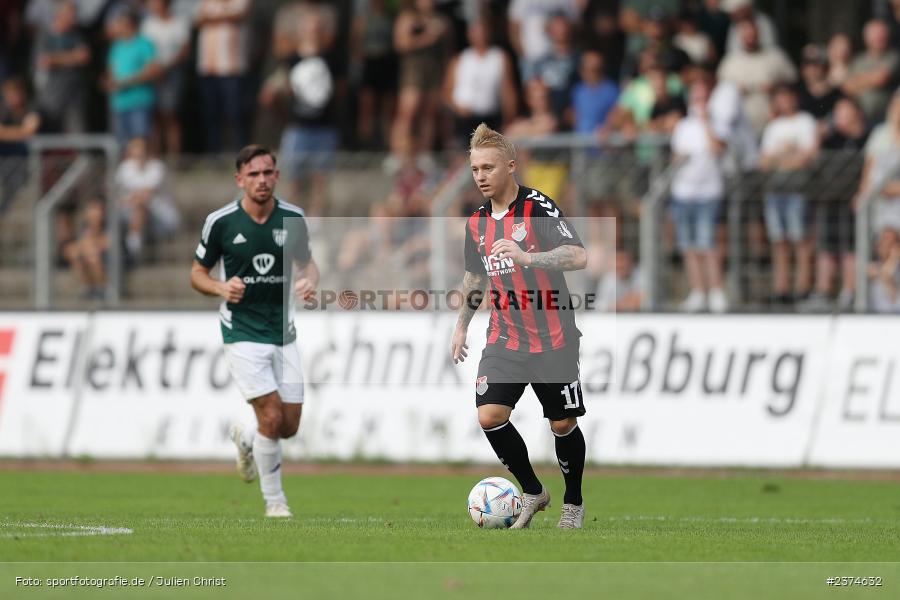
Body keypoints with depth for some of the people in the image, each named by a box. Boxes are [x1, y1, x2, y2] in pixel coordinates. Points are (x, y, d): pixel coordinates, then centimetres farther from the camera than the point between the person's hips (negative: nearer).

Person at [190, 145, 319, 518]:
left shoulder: (293, 218, -1)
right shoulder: (221, 222, -8)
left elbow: (307, 263, 14)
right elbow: (197, 274, 3)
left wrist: (310, 281, -10)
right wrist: (222, 288, -18)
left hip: (283, 334, 4)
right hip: (242, 332, -4)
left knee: (289, 427, 4)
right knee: (272, 418, -15)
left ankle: (246, 440, 39)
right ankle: (274, 501, 3)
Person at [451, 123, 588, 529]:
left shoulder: (539, 208, -14)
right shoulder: (477, 222, 6)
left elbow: (579, 256, -26)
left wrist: (527, 256, -38)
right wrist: (461, 326, 25)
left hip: (552, 340, -5)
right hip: (504, 340, 5)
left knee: (563, 425, 4)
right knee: (489, 416, -12)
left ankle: (574, 502, 27)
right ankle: (532, 492, 8)